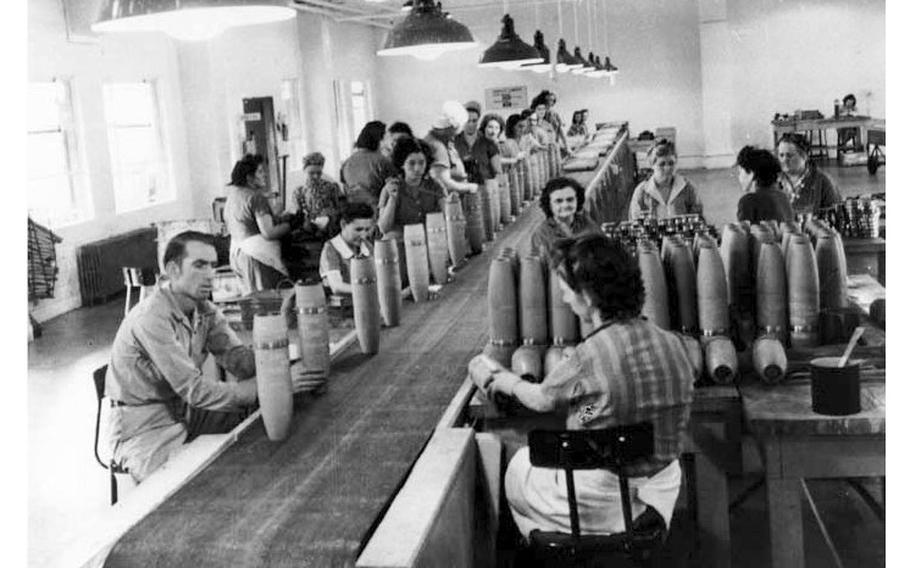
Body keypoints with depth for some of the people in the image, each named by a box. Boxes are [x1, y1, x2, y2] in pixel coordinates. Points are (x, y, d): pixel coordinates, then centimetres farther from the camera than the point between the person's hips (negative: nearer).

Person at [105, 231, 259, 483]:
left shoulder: (205, 310, 2)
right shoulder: (152, 318, -25)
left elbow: (239, 358, -9)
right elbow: (194, 389, -29)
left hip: (186, 411, 8)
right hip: (146, 428, -8)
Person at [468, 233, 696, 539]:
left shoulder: (589, 358, -25)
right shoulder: (674, 345, -8)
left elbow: (541, 401, -5)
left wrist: (506, 382, 17)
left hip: (600, 507, -5)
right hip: (659, 495, 5)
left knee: (519, 465, 21)